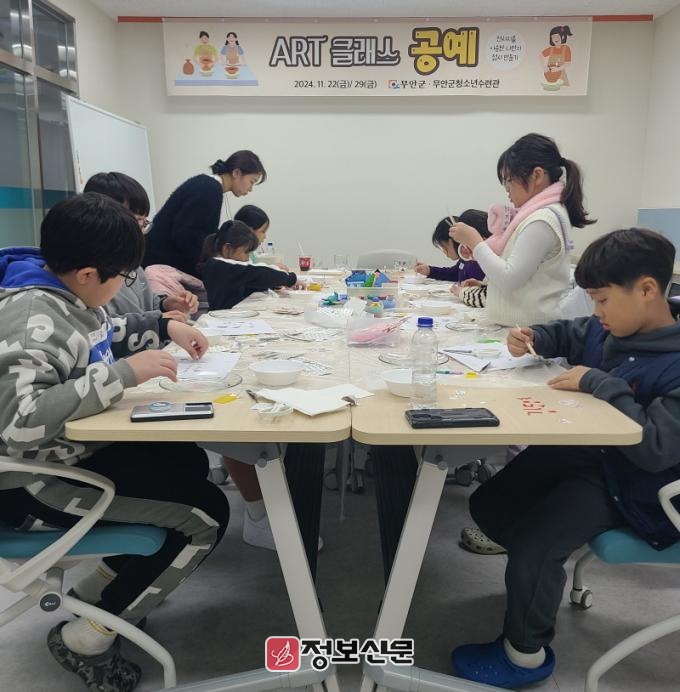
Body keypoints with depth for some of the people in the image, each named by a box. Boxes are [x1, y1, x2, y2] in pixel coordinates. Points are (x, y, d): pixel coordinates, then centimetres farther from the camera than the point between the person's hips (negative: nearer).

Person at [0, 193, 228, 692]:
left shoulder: (64, 292, 3)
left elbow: (105, 336, 23)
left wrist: (166, 329, 10)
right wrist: (125, 373, -35)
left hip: (78, 450, 10)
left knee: (190, 462, 18)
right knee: (207, 514, -10)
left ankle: (96, 594, 25)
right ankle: (85, 638, 6)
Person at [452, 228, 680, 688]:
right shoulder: (605, 331, -2)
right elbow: (566, 335, 20)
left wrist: (598, 383, -30)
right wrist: (532, 339, -2)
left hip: (630, 487, -8)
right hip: (581, 451, 8)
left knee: (532, 544, -23)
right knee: (487, 506, 10)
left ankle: (526, 653, 5)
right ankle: (543, 569, 37)